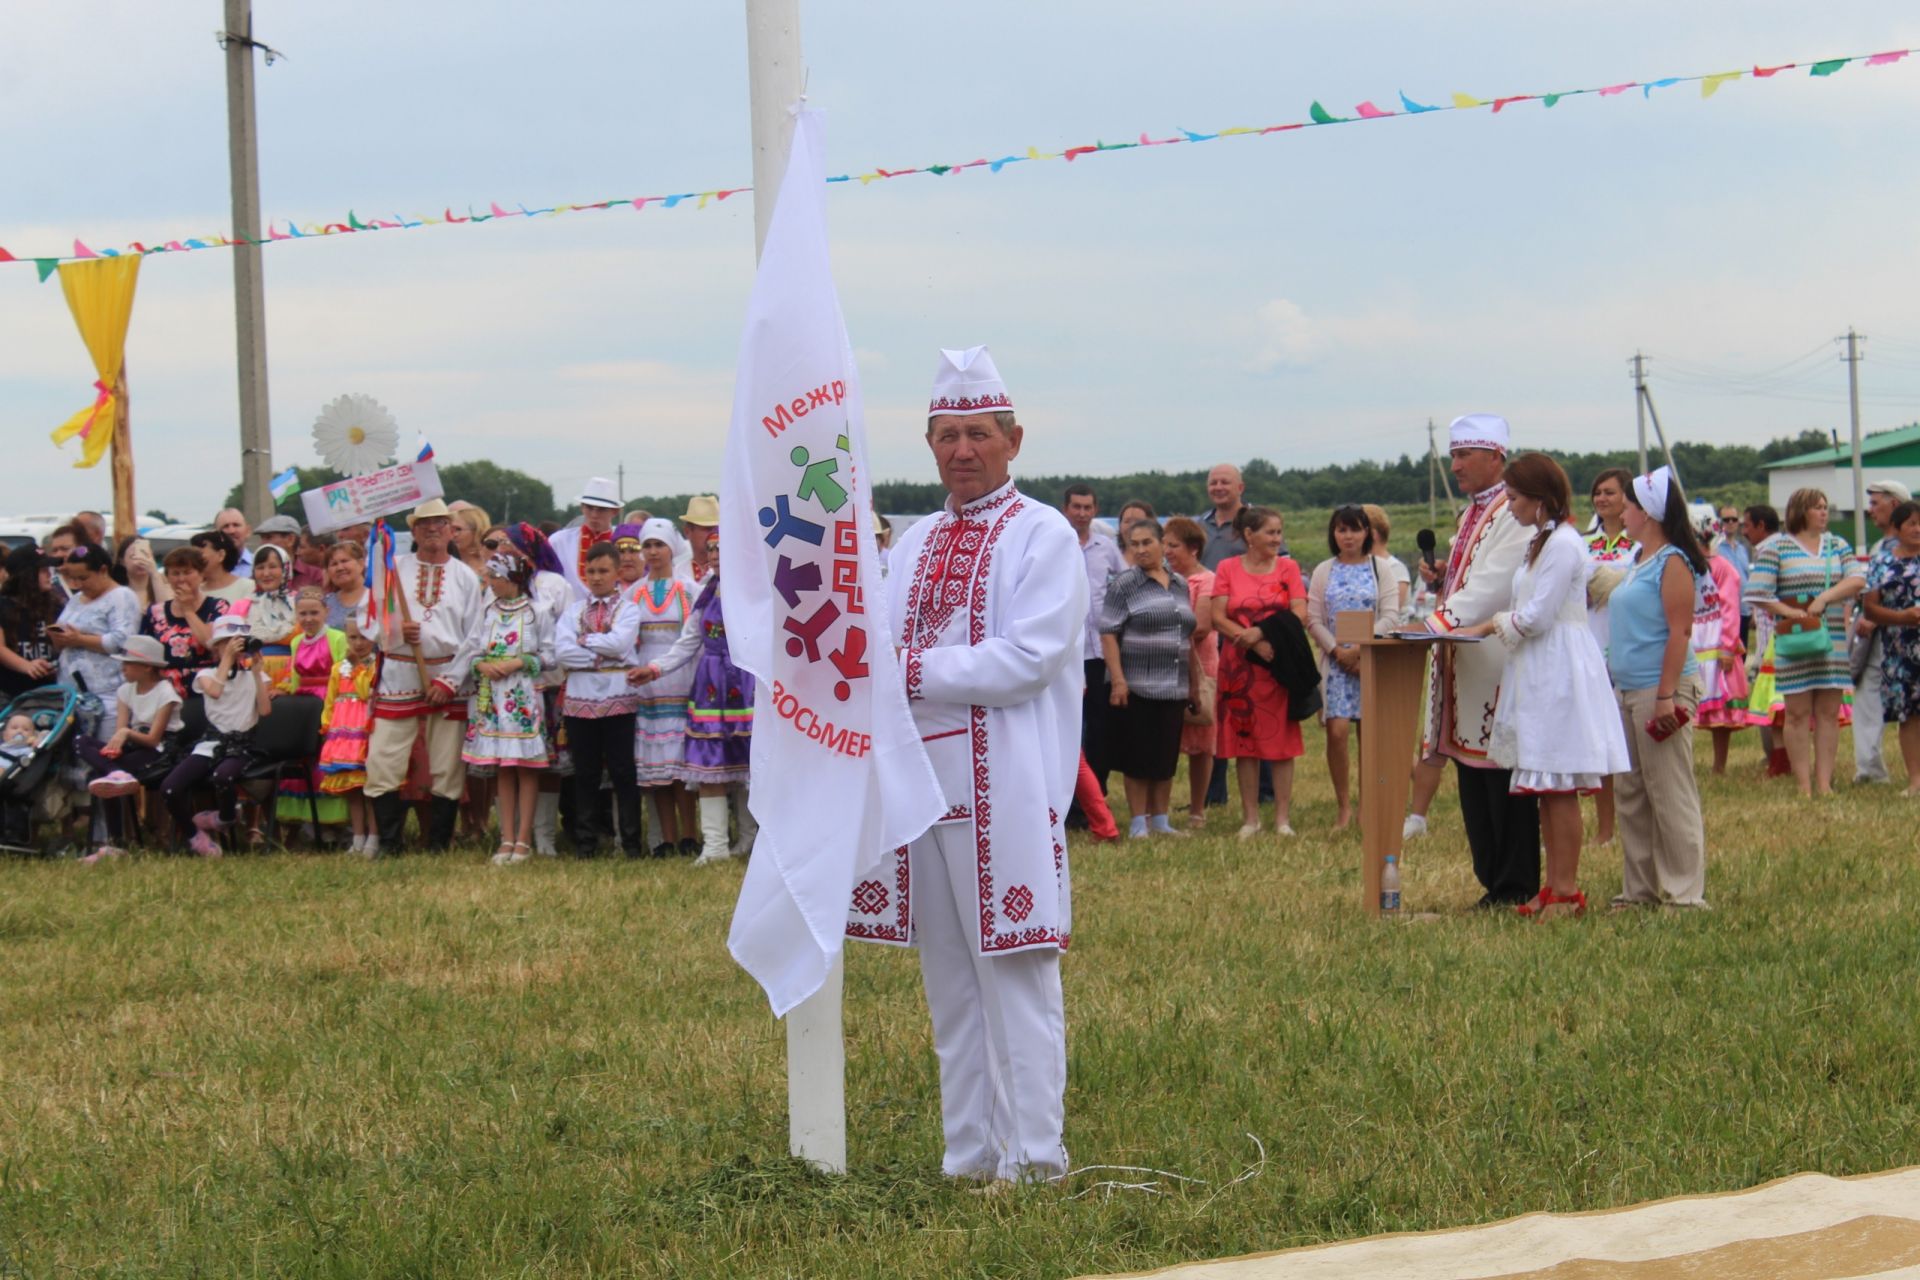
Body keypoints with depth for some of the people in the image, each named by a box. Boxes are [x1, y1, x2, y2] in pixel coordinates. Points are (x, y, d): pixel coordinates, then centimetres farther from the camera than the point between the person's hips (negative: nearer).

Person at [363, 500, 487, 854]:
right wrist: (397, 632, -13)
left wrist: (451, 680, -7)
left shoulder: (466, 577, 7)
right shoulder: (393, 569, 8)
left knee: (447, 770, 1)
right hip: (399, 675, 0)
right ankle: (388, 842, 1)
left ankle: (438, 845, 9)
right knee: (382, 763, -7)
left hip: (449, 679, 0)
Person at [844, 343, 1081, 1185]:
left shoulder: (1043, 537, -3)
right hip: (920, 776, 7)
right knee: (948, 978, 9)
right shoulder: (913, 546, 17)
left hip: (1005, 783, -7)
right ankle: (970, 1154, 15)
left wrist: (916, 668, -15)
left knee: (1015, 968, -7)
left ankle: (1032, 1160, -4)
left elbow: (1029, 657, -15)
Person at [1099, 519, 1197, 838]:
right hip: (1137, 688, -5)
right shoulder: (1124, 585, -3)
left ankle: (1160, 821, 16)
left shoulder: (1179, 585, 13)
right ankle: (1138, 824, 4)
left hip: (1173, 689, 5)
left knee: (1167, 758, 8)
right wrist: (1117, 680, -17)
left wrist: (1194, 683, 17)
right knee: (1138, 758, -2)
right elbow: (1108, 634, -9)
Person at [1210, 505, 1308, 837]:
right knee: (1243, 741, 2)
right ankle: (1250, 818, 8)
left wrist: (1262, 632, -16)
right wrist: (1252, 641, -16)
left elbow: (1300, 615, -3)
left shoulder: (1287, 568, 7)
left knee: (1281, 739, -1)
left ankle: (1283, 818, 3)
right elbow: (1218, 618, -3)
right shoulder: (1227, 569, 5)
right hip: (1239, 665, 0)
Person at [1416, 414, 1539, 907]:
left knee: (1502, 777, -5)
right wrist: (1442, 579, 3)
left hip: (1496, 659, -9)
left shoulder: (1515, 514, -12)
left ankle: (1516, 886, 0)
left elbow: (1493, 586, -22)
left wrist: (1437, 624, -27)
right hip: (1463, 659, 9)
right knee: (1471, 774, 9)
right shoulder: (1472, 514, 18)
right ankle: (1493, 880, 15)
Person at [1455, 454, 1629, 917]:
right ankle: (1553, 885, 13)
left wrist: (1492, 625, -3)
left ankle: (1567, 891, -4)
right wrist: (1488, 626, 8)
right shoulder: (1543, 541, 17)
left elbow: (1536, 618, -17)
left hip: (1559, 672, -10)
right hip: (1539, 672, 10)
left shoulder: (1563, 543, -14)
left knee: (1558, 787, -7)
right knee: (1545, 789, 10)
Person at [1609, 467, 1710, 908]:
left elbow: (1680, 632, -17)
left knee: (1669, 794, -7)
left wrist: (1666, 696, -23)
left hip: (1659, 689, -10)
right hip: (1626, 690, 10)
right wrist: (1613, 682, 20)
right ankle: (1639, 888, 18)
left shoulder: (1672, 563, -11)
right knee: (1629, 796, 12)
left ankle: (1685, 892, -4)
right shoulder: (1637, 562, 16)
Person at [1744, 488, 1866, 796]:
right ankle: (1804, 785, 1)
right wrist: (1789, 612, -16)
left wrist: (1825, 597, -13)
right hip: (1794, 643, -4)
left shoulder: (1838, 545, 13)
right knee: (1798, 713, -2)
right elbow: (1758, 593, -6)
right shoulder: (1776, 549, 0)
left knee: (1829, 712, 2)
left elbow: (1858, 580, 1)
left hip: (1834, 641, 4)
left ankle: (1825, 783, 6)